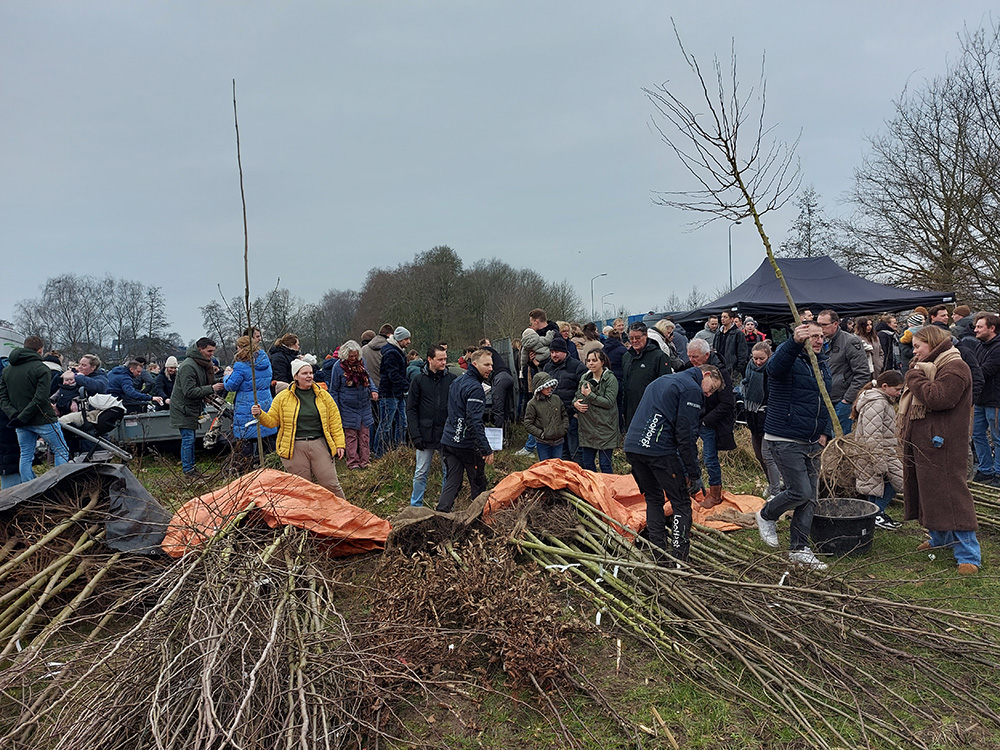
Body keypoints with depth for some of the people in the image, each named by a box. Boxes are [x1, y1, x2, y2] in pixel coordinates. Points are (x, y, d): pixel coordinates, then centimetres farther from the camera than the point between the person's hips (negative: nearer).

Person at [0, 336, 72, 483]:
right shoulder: (41, 368, -12)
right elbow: (40, 398, -21)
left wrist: (14, 414, -8)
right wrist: (22, 418, -17)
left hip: (21, 425, 6)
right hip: (43, 420, -6)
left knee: (25, 456, 13)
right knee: (61, 452, 6)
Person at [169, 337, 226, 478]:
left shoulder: (203, 364, 10)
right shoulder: (188, 366, -21)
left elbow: (205, 384, 15)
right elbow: (189, 392, -26)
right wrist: (211, 388, -26)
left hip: (192, 408, 9)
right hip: (183, 409, -9)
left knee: (190, 438, 14)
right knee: (188, 439, -6)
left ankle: (191, 466, 21)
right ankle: (188, 470, 1)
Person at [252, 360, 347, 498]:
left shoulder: (323, 395, 8)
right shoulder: (282, 397, 3)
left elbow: (334, 421, 9)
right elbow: (272, 420, 8)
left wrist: (339, 444, 4)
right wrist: (260, 415, -12)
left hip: (319, 445, 1)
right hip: (295, 448, -1)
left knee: (330, 484, 1)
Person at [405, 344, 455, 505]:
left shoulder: (452, 379, 2)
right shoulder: (419, 380, 0)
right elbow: (411, 409, 0)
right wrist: (415, 435, -8)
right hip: (426, 435, -1)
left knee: (449, 472, 8)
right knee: (421, 473, 6)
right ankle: (416, 506, 19)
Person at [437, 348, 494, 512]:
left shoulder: (456, 382, 13)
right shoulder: (475, 388, -16)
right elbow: (474, 421, -25)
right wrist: (486, 449, -26)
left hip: (448, 441, 8)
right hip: (468, 444, -8)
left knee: (452, 482, 9)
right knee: (478, 484, 9)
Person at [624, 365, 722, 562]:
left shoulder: (661, 380, 26)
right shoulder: (692, 389, -1)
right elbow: (686, 435, -9)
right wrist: (694, 473, -5)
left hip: (632, 445, 8)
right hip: (659, 449, -8)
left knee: (653, 498, 19)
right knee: (680, 502, 3)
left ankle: (658, 551, 19)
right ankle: (678, 553, 0)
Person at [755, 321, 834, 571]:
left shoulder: (823, 365, 14)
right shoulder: (790, 359, -10)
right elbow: (774, 366, -37)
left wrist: (825, 432, 8)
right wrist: (795, 342, -54)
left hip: (812, 443, 8)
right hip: (785, 440, -8)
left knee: (810, 498, 9)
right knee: (800, 492, -12)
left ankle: (799, 549, 19)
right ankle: (766, 515, 17)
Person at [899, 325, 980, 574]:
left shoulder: (954, 367, -12)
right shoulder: (928, 366, 20)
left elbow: (938, 398, -26)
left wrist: (914, 377, -15)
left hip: (941, 444, -10)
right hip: (921, 441, 10)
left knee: (950, 495, -9)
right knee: (930, 491, 17)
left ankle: (969, 555, -4)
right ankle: (941, 539, 31)